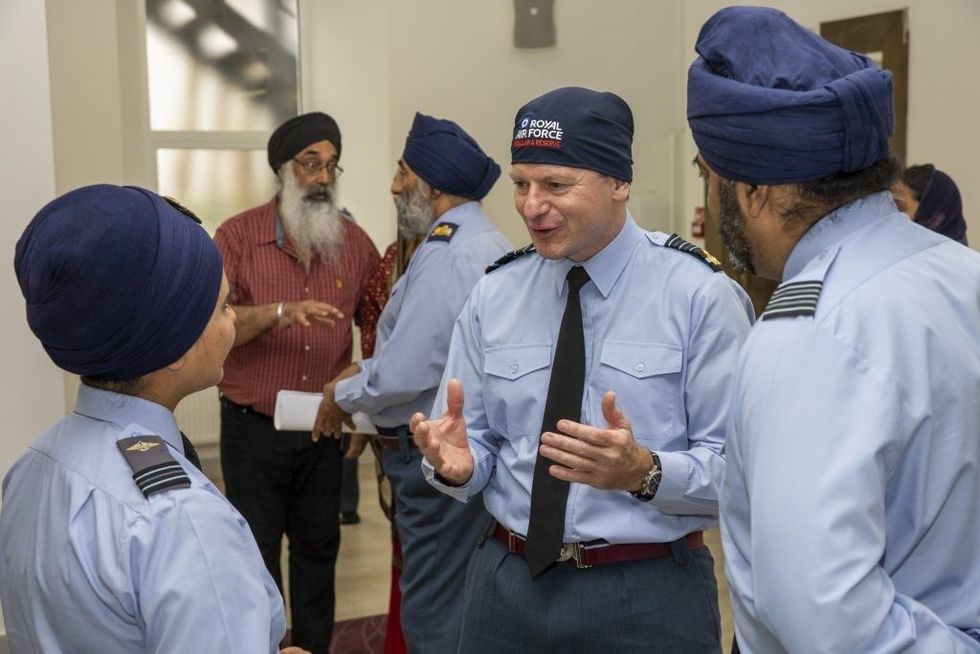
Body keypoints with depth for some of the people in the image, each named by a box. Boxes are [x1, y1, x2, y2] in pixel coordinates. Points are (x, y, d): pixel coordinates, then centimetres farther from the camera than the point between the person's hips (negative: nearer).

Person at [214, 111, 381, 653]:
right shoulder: (238, 236, -6)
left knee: (318, 548, 16)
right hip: (254, 429, -2)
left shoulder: (353, 241, 2)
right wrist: (280, 312, -31)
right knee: (256, 555, 8)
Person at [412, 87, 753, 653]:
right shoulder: (492, 297, 1)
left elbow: (742, 470, -12)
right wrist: (457, 461, -17)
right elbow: (481, 444, 5)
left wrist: (644, 472, -29)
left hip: (650, 596, -3)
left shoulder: (700, 294, -11)